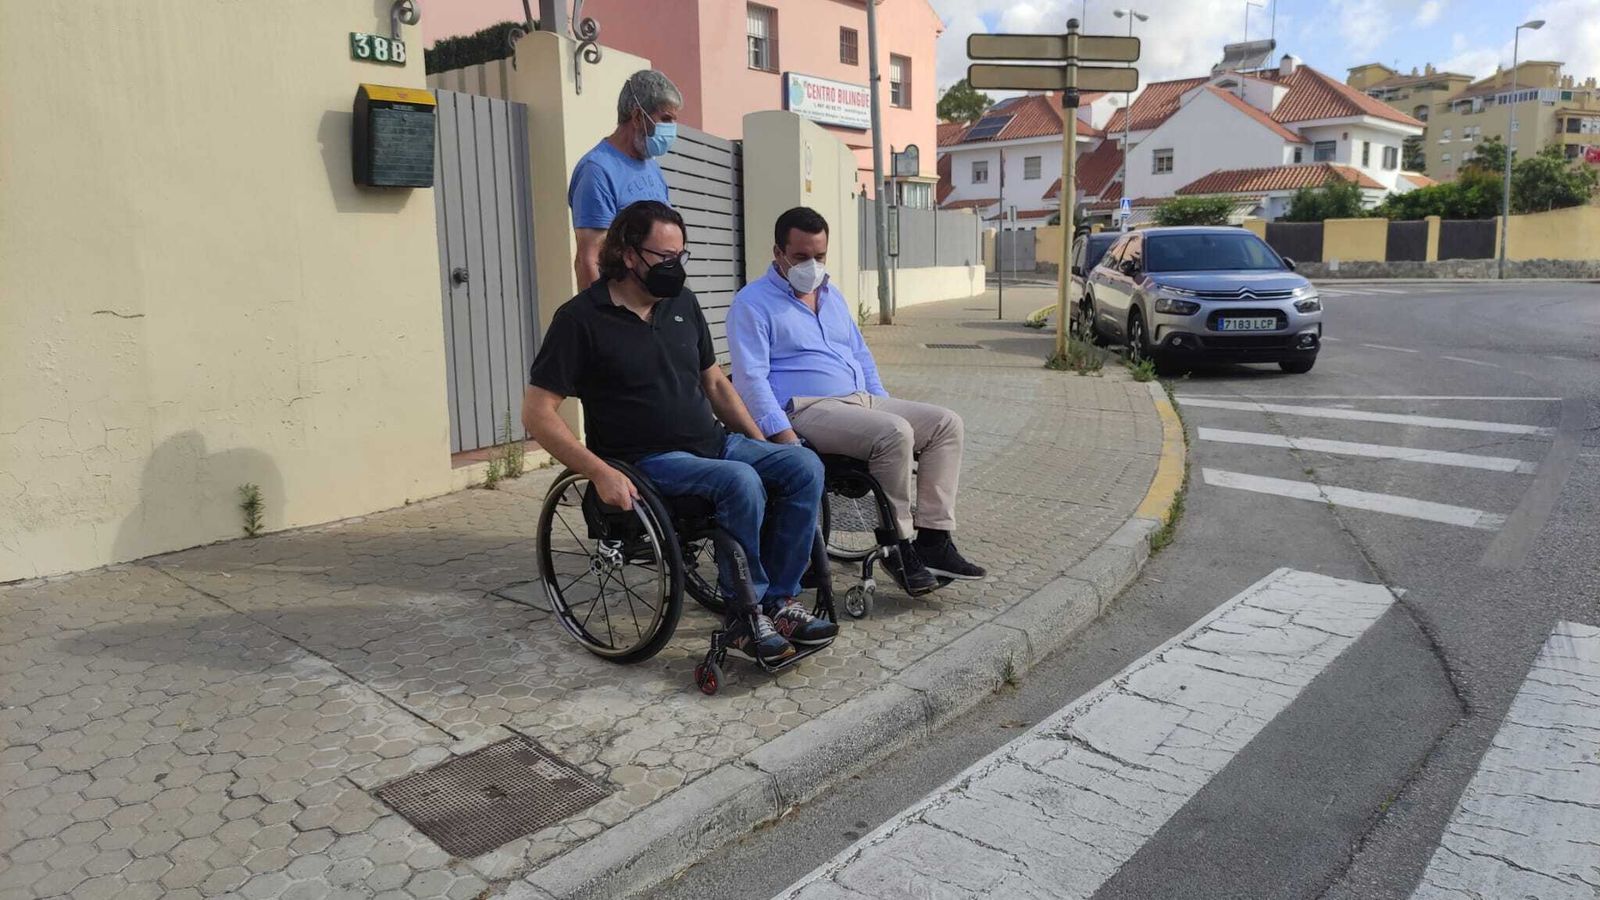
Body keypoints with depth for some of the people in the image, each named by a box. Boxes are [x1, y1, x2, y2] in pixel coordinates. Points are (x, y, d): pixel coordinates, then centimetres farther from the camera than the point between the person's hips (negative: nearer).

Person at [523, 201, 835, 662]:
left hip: (714, 442, 7)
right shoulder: (581, 319, -7)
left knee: (804, 465, -14)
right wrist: (601, 473, -23)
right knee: (741, 481, -32)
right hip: (648, 462, -7)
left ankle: (779, 599, -7)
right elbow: (538, 413, -11)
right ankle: (745, 613, -14)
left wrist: (762, 444, 10)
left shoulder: (682, 302, 12)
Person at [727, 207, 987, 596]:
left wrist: (884, 405, 13)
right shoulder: (753, 303, -3)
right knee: (895, 433, -31)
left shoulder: (833, 297, 22)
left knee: (946, 423, -7)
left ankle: (933, 541, -11)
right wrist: (785, 436, -24)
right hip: (807, 410, -8)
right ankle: (898, 547, -16)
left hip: (862, 401, 8)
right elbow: (751, 377, -13)